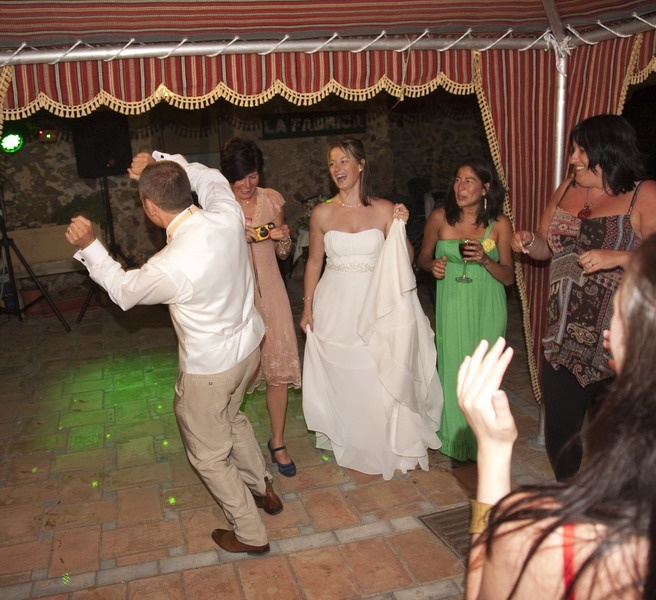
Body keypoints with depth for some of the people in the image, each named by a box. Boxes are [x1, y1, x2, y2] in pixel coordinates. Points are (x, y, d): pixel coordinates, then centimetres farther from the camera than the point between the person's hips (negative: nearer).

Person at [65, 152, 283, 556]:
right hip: (250, 345, 7)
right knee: (230, 417, 33)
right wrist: (162, 162, -1)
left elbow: (123, 290, -9)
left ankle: (250, 534, 33)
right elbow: (211, 178, 8)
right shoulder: (228, 215, -17)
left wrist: (89, 246, -4)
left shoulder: (170, 267, -33)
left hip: (209, 370, -7)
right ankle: (263, 489, 51)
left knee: (210, 455, 17)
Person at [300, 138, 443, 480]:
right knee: (340, 379, 9)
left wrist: (400, 227, -14)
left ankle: (383, 448, 25)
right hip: (334, 308, 1)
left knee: (378, 378, 5)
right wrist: (307, 307, 5)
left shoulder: (385, 210, -2)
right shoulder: (322, 213, 0)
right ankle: (350, 446, 28)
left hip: (374, 308, 0)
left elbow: (403, 261, 0)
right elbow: (314, 263, 7)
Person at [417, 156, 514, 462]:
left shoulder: (499, 224, -6)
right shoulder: (440, 217, -4)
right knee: (452, 370, 4)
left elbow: (508, 277, -3)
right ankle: (455, 439, 24)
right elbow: (422, 258, 9)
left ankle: (482, 442, 27)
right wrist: (433, 265, -14)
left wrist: (485, 259, -21)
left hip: (487, 309, 0)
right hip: (451, 306, 0)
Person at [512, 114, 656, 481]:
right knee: (558, 426, 13)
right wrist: (530, 243, -3)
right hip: (565, 336, 6)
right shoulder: (567, 189, 9)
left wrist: (617, 258, -27)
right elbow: (547, 246, 17)